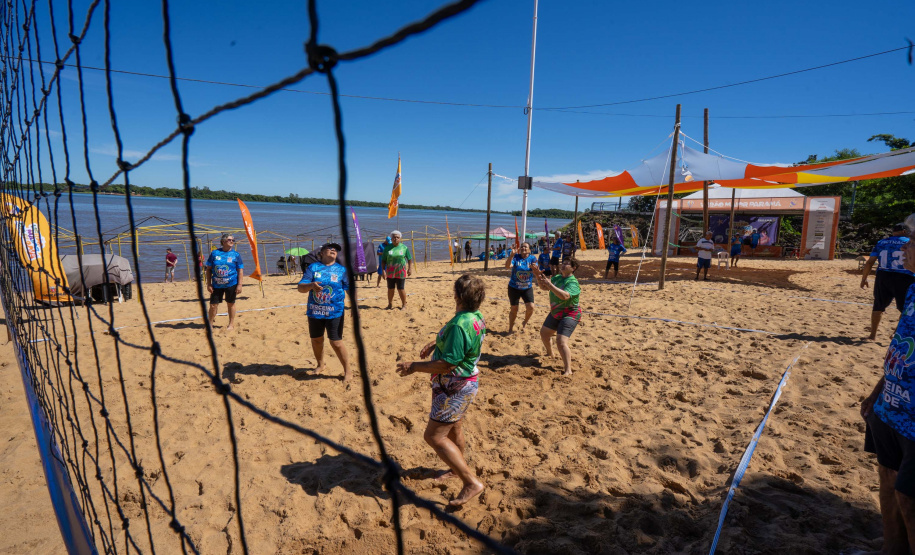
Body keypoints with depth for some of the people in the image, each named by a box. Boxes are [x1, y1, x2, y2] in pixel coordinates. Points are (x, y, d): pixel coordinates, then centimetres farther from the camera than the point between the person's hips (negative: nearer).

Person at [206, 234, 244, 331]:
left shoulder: (236, 255, 0)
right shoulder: (215, 253, 1)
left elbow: (240, 271, 0)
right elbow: (208, 269, 5)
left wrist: (239, 285, -6)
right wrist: (209, 284, 0)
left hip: (231, 284, -1)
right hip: (216, 284, 1)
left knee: (230, 304, 11)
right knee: (213, 305, 4)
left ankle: (231, 324, 26)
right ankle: (210, 325, 23)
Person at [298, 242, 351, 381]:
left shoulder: (341, 269, 2)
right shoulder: (313, 267, 2)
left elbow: (350, 289, 4)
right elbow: (300, 288, -4)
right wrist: (311, 285, -26)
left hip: (335, 313, -2)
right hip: (315, 312, 3)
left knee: (336, 342, -7)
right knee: (316, 340, 16)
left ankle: (347, 372, 6)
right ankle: (320, 365, 41)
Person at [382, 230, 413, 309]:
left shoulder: (404, 247, 1)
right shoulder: (388, 248, 2)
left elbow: (409, 259, 8)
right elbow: (383, 260, 4)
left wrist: (410, 268, 2)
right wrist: (383, 270, -4)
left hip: (401, 272, -2)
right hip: (390, 272, 2)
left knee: (400, 289, -1)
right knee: (390, 288, 9)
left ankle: (404, 304, 15)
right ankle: (390, 304, 25)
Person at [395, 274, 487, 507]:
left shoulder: (459, 325, -31)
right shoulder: (476, 317, 0)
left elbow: (447, 364, -32)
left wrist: (415, 366, -22)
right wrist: (435, 343, 15)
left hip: (455, 387, -10)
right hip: (466, 382, 10)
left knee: (434, 436, -3)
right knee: (453, 428, 27)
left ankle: (472, 482, 1)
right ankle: (458, 469, 50)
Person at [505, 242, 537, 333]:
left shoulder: (532, 258, -5)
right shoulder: (516, 257, -9)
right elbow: (507, 266, -26)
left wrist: (534, 268, -38)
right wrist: (511, 255, -38)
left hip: (527, 288, 1)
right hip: (514, 288, -1)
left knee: (531, 307, -11)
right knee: (514, 309, 5)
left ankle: (525, 322, 21)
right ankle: (511, 328, 26)